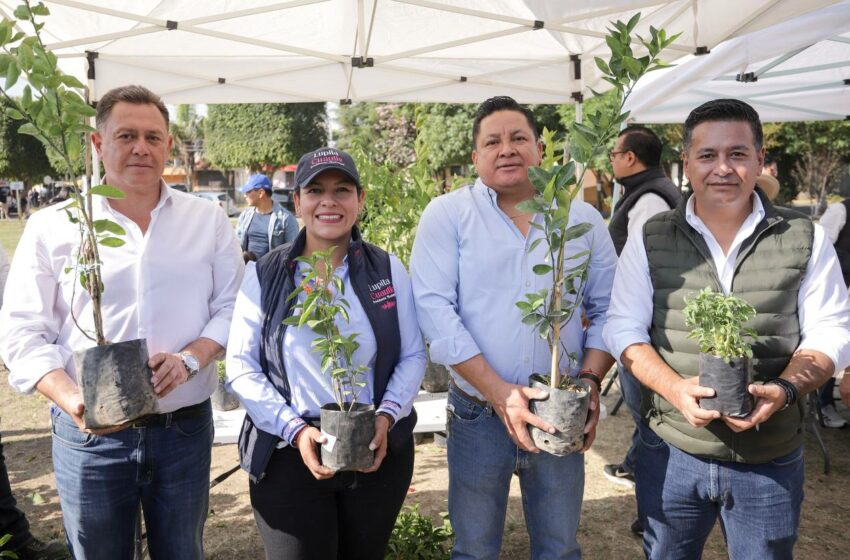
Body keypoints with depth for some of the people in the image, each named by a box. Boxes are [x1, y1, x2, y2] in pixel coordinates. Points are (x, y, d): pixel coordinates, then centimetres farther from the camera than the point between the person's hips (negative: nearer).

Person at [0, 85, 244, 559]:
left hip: (186, 428, 1)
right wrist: (70, 400, -18)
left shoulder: (208, 221, 4)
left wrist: (192, 358, -16)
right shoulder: (53, 227, -1)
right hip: (90, 435, -1)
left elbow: (232, 306, 3)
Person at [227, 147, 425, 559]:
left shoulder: (388, 270, 1)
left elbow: (413, 356, 3)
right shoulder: (264, 275, -1)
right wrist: (294, 429, -14)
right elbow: (241, 367, -3)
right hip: (289, 454, -1)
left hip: (379, 451, 2)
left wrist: (387, 416, -13)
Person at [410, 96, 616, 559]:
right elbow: (434, 308, -14)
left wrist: (592, 381, -9)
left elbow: (607, 309, 7)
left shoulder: (583, 219, 4)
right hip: (478, 415, -2)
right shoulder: (447, 215, -5)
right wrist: (500, 393, -20)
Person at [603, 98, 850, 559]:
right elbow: (624, 327, -2)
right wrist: (674, 387, -18)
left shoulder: (805, 239, -1)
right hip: (670, 451, 0)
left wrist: (784, 390, -19)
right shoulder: (650, 240, -1)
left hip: (772, 459, 0)